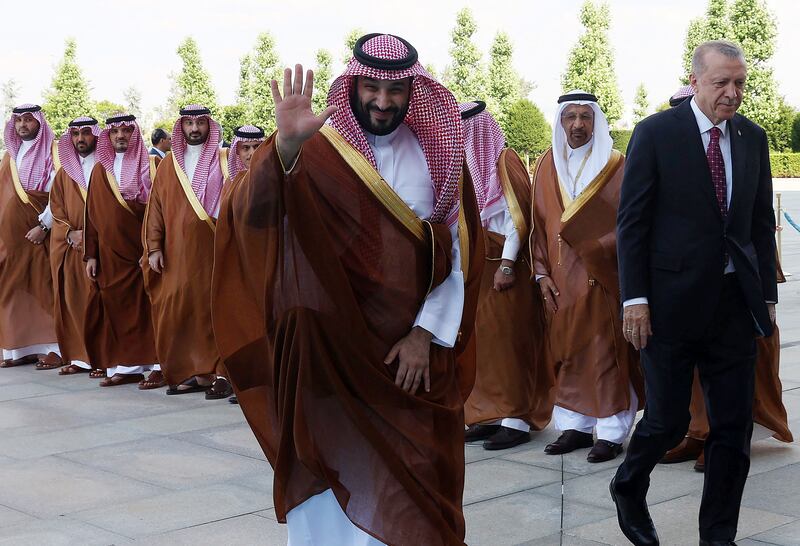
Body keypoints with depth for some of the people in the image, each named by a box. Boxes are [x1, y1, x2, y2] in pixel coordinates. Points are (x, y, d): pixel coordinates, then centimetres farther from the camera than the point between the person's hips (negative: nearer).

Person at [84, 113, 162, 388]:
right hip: (111, 255, 4)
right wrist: (91, 255, 6)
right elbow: (92, 213, 12)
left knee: (147, 308, -5)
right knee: (117, 308, 2)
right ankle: (126, 367, 8)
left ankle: (157, 365, -1)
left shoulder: (152, 166, 2)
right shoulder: (100, 170, 13)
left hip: (143, 252, -4)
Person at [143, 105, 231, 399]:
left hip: (213, 249, -2)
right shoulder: (169, 165, 13)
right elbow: (155, 207, 10)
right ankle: (191, 373, 7)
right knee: (177, 312, -1)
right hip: (177, 251, 3)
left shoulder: (222, 162, 6)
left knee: (215, 309, -5)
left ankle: (220, 374, -3)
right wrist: (154, 247, 2)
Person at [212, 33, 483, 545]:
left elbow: (458, 254, 3)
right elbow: (253, 212, -23)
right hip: (329, 348, -2)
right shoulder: (316, 151, -6)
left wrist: (426, 334, -7)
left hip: (411, 352, 2)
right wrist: (285, 144, -41)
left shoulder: (436, 156, 3)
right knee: (331, 471, 5)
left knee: (405, 481, 6)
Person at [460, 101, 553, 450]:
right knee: (483, 340, 6)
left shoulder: (505, 161, -7)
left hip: (504, 265, -7)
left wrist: (507, 264, -17)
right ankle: (491, 414, 11)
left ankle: (517, 418, 0)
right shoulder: (466, 163, 12)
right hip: (475, 267, 7)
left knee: (509, 339, -4)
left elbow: (519, 216, -12)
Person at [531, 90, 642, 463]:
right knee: (567, 351, 7)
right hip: (561, 279, 4)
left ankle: (611, 432, 6)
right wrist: (542, 272, 2)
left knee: (607, 351, -1)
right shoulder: (547, 166, 8)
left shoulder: (616, 165, -1)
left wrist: (601, 249, -14)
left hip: (604, 276, -3)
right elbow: (539, 224, 9)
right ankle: (575, 426, 16)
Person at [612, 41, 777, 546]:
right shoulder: (656, 133, -5)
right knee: (669, 420, 3)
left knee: (735, 427, 5)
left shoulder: (754, 138, 9)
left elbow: (762, 223, 12)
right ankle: (628, 487, 32)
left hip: (735, 304, 4)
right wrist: (635, 299, -11)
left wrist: (768, 296, 8)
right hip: (673, 299, -4)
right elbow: (632, 221, -6)